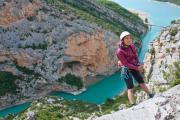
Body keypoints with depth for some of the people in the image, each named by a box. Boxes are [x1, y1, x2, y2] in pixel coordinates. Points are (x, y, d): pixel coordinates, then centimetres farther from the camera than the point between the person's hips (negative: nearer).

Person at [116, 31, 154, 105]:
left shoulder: (131, 46, -10)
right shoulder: (119, 52, -28)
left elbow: (135, 56, 4)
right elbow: (125, 64, -24)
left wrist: (139, 65, -12)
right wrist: (137, 68, -22)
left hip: (134, 66, 6)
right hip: (126, 69, -6)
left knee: (141, 82, 17)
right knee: (130, 89, -6)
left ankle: (150, 95, 36)